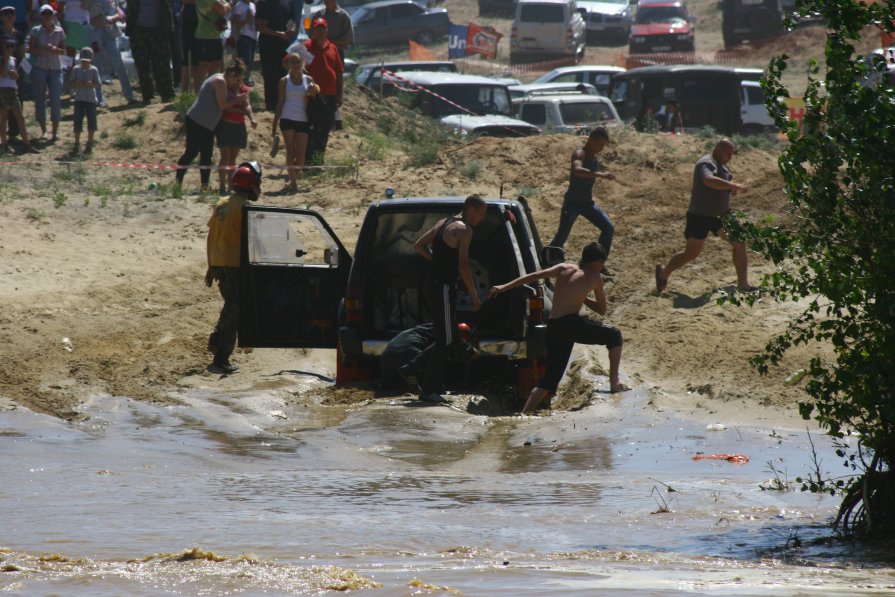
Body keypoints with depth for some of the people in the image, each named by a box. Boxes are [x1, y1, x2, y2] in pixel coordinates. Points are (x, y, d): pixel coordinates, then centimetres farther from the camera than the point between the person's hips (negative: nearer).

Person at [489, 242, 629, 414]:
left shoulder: (564, 269, 17)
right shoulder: (595, 278, 7)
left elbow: (534, 276, 7)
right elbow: (602, 310, 17)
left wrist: (504, 287, 6)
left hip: (553, 328, 5)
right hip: (572, 323, -5)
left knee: (550, 378, 12)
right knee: (614, 335, 16)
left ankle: (524, 414, 3)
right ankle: (614, 382, 9)